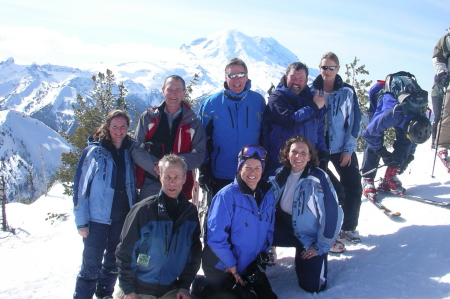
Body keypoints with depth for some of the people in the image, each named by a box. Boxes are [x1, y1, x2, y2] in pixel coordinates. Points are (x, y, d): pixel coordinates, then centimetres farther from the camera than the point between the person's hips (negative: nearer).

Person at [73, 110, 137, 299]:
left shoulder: (130, 150, 4)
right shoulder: (94, 151, -7)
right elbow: (80, 186, -7)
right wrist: (81, 221, -10)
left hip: (123, 218, 4)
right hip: (97, 218, -4)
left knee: (113, 262, 16)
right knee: (91, 266, -2)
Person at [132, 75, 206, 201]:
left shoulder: (193, 122, 6)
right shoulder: (148, 117, 7)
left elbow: (199, 154, 0)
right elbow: (136, 148, 0)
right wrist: (155, 167, -17)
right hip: (150, 184, 0)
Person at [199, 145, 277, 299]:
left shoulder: (267, 195, -1)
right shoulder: (226, 195, -20)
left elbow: (269, 230, 10)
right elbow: (216, 236, -21)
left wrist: (262, 257, 0)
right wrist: (231, 265, -18)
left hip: (251, 268, 6)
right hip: (222, 268, -6)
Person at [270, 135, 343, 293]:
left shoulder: (318, 178, -20)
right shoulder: (282, 174, -3)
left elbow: (332, 214, -19)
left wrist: (321, 247, -13)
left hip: (310, 235, -3)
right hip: (285, 226, 4)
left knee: (312, 285, -5)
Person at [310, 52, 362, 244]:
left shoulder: (347, 92, -1)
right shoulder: (312, 91, 0)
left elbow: (355, 121, -2)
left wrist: (349, 148, -7)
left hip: (342, 148, 0)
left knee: (353, 187, -1)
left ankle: (348, 228, 15)